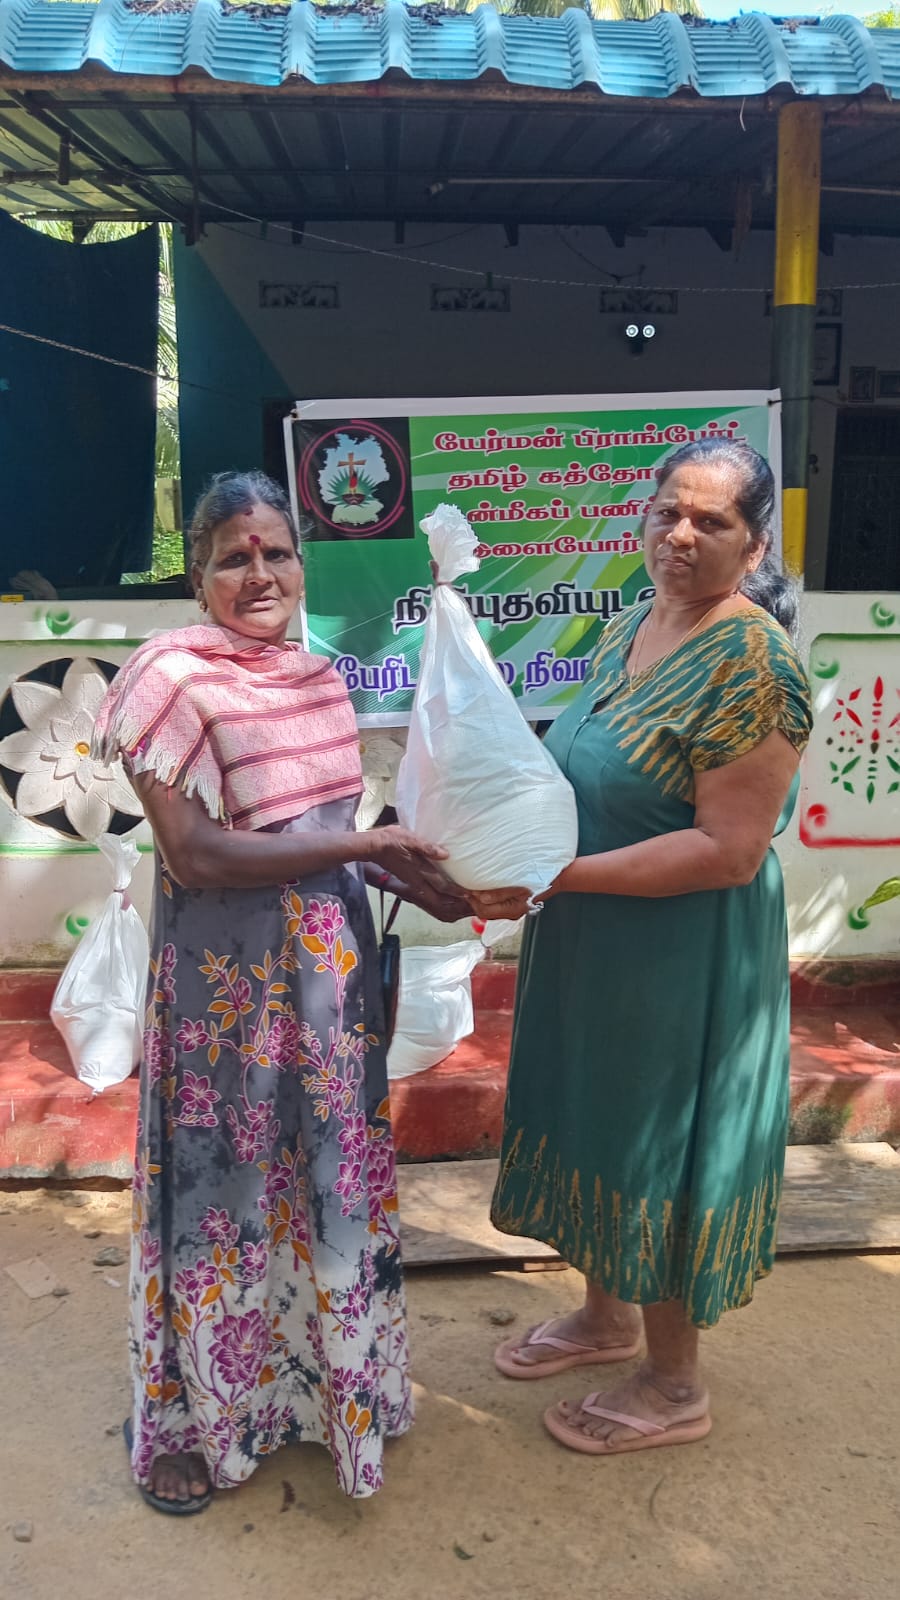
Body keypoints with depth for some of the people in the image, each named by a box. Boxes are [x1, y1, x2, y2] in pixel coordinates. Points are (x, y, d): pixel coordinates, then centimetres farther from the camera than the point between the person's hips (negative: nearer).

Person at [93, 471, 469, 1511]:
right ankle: (188, 1414, 34)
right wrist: (367, 847, -22)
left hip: (328, 967, 7)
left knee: (326, 1174, 20)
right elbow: (192, 854, -22)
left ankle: (318, 1369, 44)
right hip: (226, 981, -7)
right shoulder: (177, 682, -15)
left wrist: (403, 879, -3)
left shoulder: (318, 678, 6)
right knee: (225, 1181, 10)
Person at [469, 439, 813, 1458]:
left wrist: (557, 876, -27)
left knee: (660, 1146, 8)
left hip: (685, 959, -8)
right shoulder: (629, 628, 5)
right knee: (598, 1128, 21)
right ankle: (609, 1315, 47)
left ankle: (675, 1388, 33)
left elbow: (731, 850, -25)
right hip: (593, 945, 8)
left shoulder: (751, 662, -21)